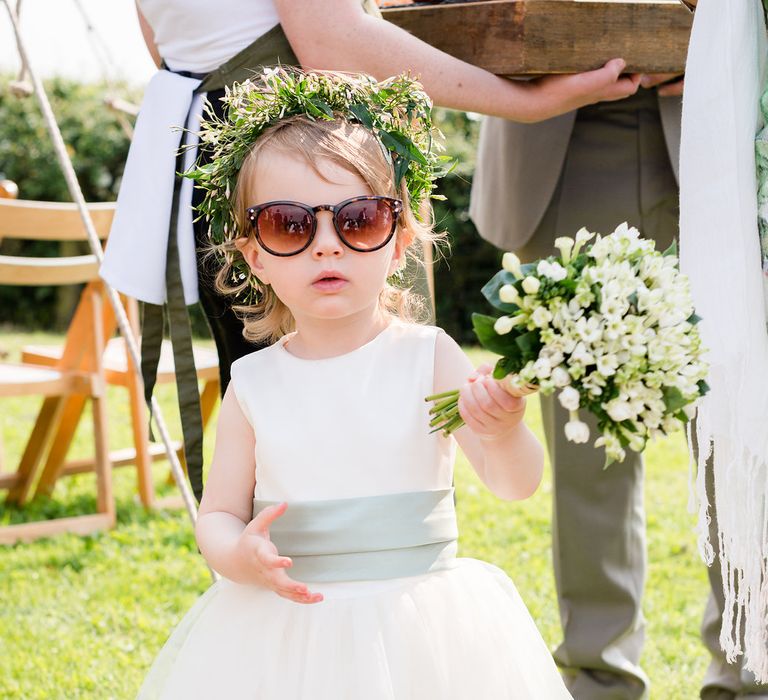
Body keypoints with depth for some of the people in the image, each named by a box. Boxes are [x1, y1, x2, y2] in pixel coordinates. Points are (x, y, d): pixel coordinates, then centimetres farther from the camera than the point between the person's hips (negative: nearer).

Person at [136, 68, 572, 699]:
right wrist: (239, 554, -18)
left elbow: (516, 483, -14)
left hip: (417, 635, -1)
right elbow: (218, 515, 5)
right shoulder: (255, 384, -2)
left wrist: (504, 435, -37)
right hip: (281, 638, 1)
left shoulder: (428, 357, -8)